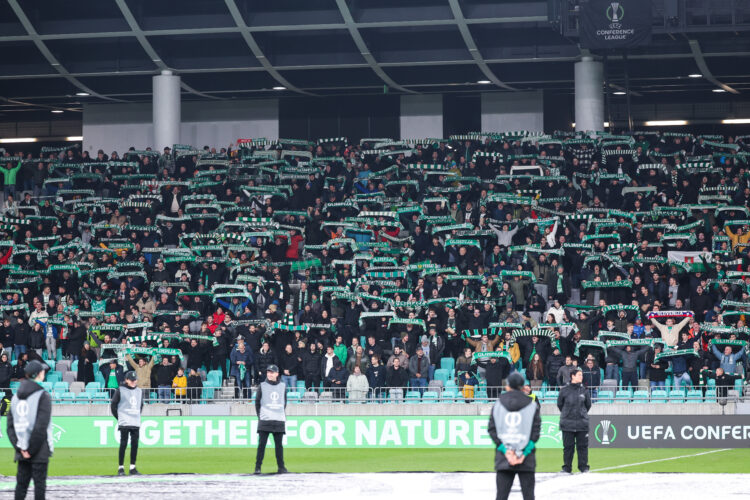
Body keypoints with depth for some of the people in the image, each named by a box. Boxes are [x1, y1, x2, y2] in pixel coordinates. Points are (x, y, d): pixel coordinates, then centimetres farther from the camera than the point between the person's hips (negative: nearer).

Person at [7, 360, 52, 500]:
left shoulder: (16, 397, 9)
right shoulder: (43, 396, -10)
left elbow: (10, 425, 4)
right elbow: (41, 427, -17)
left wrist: (19, 447, -1)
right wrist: (31, 449, -11)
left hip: (22, 451, 6)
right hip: (39, 451, -6)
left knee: (21, 483, 8)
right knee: (39, 483, -1)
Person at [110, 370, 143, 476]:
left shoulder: (139, 391, 14)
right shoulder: (120, 390, -1)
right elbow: (113, 405, 2)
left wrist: (137, 415, 14)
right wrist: (118, 418, 0)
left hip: (136, 423, 5)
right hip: (124, 423, -5)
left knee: (135, 445, 3)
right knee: (123, 444, -8)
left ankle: (133, 468, 8)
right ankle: (120, 468, -4)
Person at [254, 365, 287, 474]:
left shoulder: (283, 386, 10)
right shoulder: (262, 386, 5)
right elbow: (257, 402, 8)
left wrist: (282, 414, 8)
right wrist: (259, 415, 2)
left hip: (279, 420, 2)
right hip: (265, 420, -2)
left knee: (279, 445, 5)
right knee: (261, 444, -5)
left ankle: (281, 467, 10)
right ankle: (258, 467, -1)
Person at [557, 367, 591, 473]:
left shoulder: (584, 391, 5)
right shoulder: (564, 390, 0)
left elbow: (588, 405, 17)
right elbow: (559, 404, 11)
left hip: (582, 423, 1)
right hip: (567, 424, -1)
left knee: (583, 446, 2)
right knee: (568, 446, 2)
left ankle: (584, 467, 10)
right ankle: (567, 468, 9)